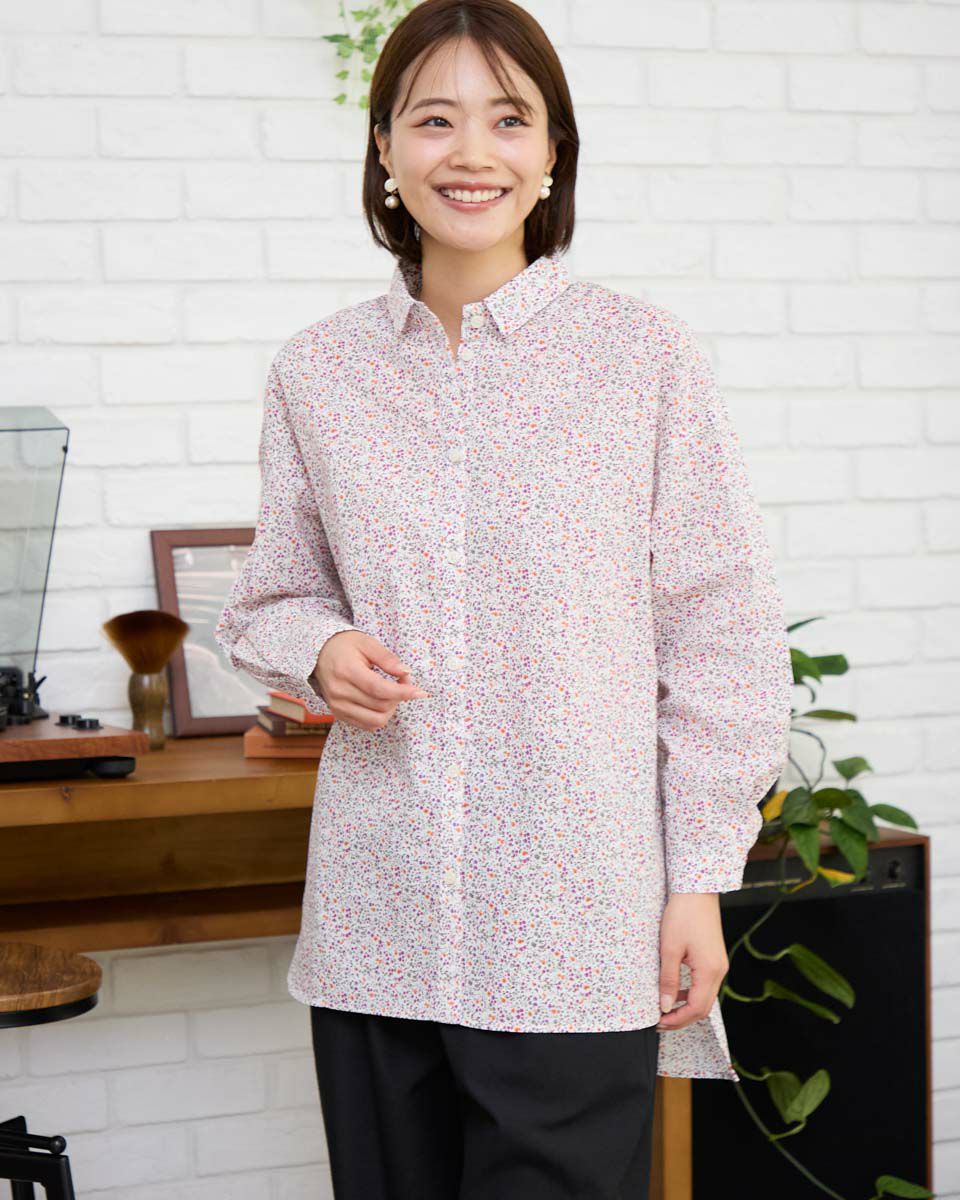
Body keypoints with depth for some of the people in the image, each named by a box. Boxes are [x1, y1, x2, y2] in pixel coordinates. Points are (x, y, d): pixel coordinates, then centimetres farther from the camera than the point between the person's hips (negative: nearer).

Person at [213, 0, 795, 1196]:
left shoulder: (645, 354, -3)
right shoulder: (318, 371, 5)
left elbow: (719, 633, -1)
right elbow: (271, 597, 16)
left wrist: (700, 881, -3)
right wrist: (321, 653, -7)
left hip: (576, 930, -3)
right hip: (373, 925, 3)